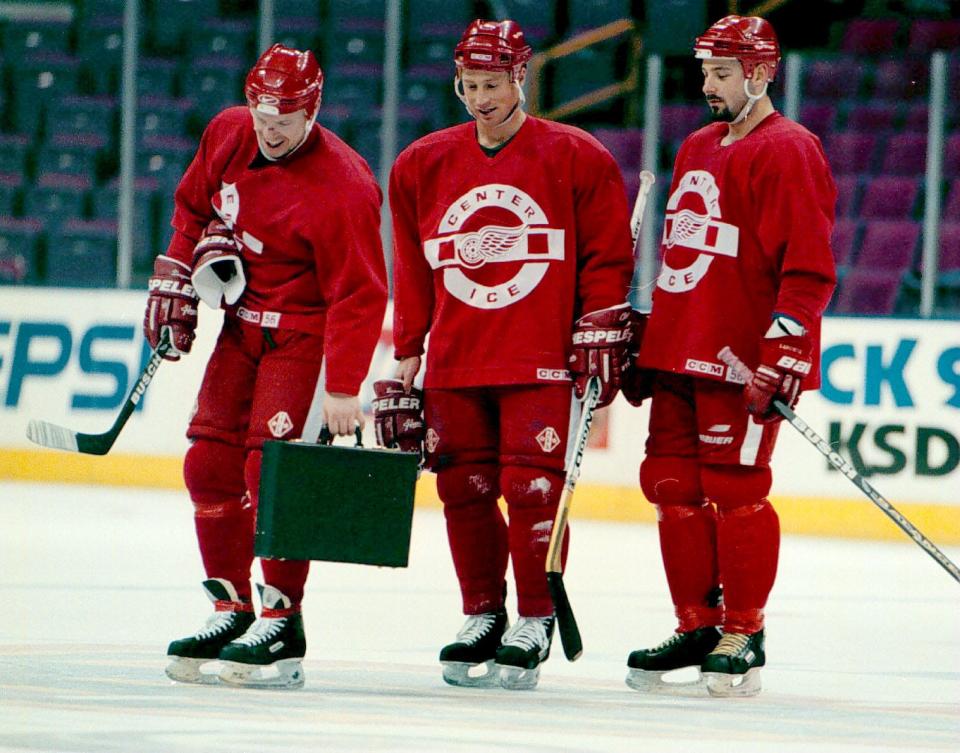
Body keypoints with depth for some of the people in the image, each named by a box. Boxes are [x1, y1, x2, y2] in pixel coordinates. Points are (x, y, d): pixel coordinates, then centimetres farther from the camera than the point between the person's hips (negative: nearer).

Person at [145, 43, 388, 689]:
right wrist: (177, 274, 8)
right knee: (210, 465, 5)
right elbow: (195, 204, 18)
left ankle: (282, 624, -12)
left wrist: (343, 389, -26)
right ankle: (231, 611, 15)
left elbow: (358, 295, -24)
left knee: (271, 467, -17)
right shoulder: (227, 135, -3)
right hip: (242, 322, 8)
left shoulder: (341, 188, -24)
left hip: (304, 334, -8)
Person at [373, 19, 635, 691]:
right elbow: (413, 276, 15)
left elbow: (607, 257, 2)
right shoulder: (423, 167, 10)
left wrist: (601, 333, -5)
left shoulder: (577, 160, -1)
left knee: (532, 485, -9)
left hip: (541, 361, -4)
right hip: (455, 364, 4)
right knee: (464, 489, 5)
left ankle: (534, 624, 1)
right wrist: (404, 369, 13)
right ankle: (482, 617, 19)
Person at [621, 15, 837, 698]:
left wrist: (784, 356, -21)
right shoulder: (698, 150, 19)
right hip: (680, 355, 8)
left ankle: (744, 634, 3)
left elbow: (809, 268, -15)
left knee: (733, 490, -6)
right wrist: (647, 346, 23)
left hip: (743, 359, -8)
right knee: (673, 486, 7)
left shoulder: (788, 152, -9)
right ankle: (698, 626, 15)